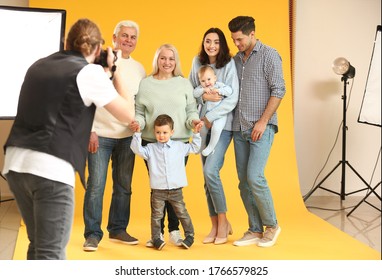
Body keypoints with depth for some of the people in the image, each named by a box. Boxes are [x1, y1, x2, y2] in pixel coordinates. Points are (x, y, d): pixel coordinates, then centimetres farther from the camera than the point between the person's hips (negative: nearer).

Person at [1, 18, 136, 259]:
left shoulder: (39, 65, 18)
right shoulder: (90, 72, -1)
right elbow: (128, 114, 4)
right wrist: (114, 70, 13)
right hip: (51, 169, -7)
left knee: (39, 246, 21)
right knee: (51, 254, -3)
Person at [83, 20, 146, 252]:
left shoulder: (139, 69, 11)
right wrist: (90, 130, -12)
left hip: (127, 136, 5)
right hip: (101, 134, -4)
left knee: (124, 186, 10)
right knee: (96, 185, -4)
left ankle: (118, 229, 23)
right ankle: (93, 234, 6)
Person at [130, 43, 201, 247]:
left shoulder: (184, 83, 7)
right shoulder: (145, 84, 7)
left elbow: (191, 111, 8)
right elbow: (139, 112, 8)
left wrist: (193, 121, -12)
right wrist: (138, 123, -13)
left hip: (179, 143, 0)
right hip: (151, 143, 0)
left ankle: (174, 230, 14)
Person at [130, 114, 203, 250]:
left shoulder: (179, 146, 8)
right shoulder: (150, 148, 2)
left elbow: (194, 148, 19)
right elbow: (137, 149, -11)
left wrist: (196, 133, 10)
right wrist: (137, 134, -18)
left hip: (176, 189, 1)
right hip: (158, 191, -1)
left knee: (182, 213, 9)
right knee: (157, 215, 1)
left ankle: (190, 235, 20)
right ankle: (156, 238, 9)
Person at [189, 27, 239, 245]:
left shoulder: (229, 64, -7)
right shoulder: (197, 62, 6)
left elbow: (233, 98, -13)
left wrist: (211, 117, -16)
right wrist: (204, 96, -12)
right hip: (204, 125, 5)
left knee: (210, 170, -18)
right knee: (208, 176, 6)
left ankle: (223, 221, -1)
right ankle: (216, 225, 17)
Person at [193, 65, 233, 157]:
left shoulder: (219, 85, -1)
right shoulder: (201, 87, 7)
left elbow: (229, 90, -12)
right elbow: (194, 93, -9)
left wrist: (218, 90, -23)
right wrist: (203, 90, -23)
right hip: (205, 115, 4)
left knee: (216, 129, -25)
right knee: (201, 130, 6)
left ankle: (211, 147, -6)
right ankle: (202, 147, 33)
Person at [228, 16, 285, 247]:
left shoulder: (269, 55, -3)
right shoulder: (236, 59, 15)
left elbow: (278, 90, -10)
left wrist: (263, 121, -15)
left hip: (261, 128, -6)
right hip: (240, 129, 7)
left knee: (255, 177, -14)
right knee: (244, 182, 6)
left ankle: (271, 225, 5)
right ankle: (255, 230, 15)